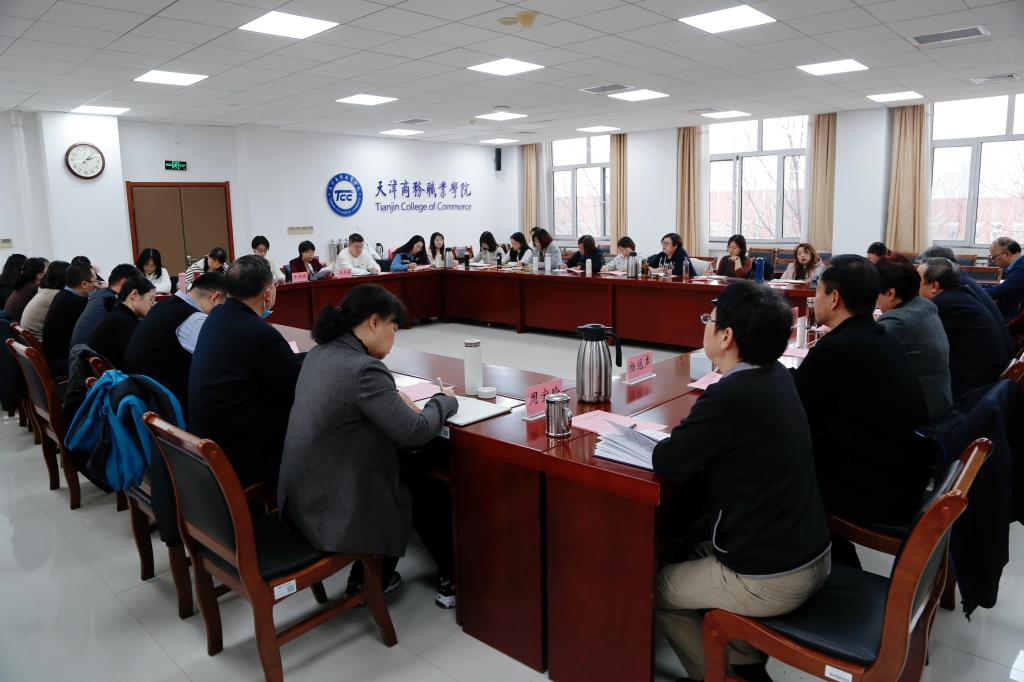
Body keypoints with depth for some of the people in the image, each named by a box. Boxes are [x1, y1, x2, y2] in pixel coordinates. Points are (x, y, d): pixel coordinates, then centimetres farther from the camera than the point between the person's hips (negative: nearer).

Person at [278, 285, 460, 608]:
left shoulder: (319, 354, 4)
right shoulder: (364, 369, -24)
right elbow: (416, 432, -21)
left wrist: (396, 399, 6)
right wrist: (444, 401, -2)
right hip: (336, 512, -9)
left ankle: (366, 577, 32)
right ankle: (451, 580, 32)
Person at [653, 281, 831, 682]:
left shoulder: (730, 396, -27)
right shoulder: (777, 377, -1)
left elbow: (668, 464, -19)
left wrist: (677, 437, -1)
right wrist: (694, 433, -1)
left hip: (770, 580, -8)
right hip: (814, 557, 8)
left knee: (656, 588, 13)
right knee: (696, 557, 28)